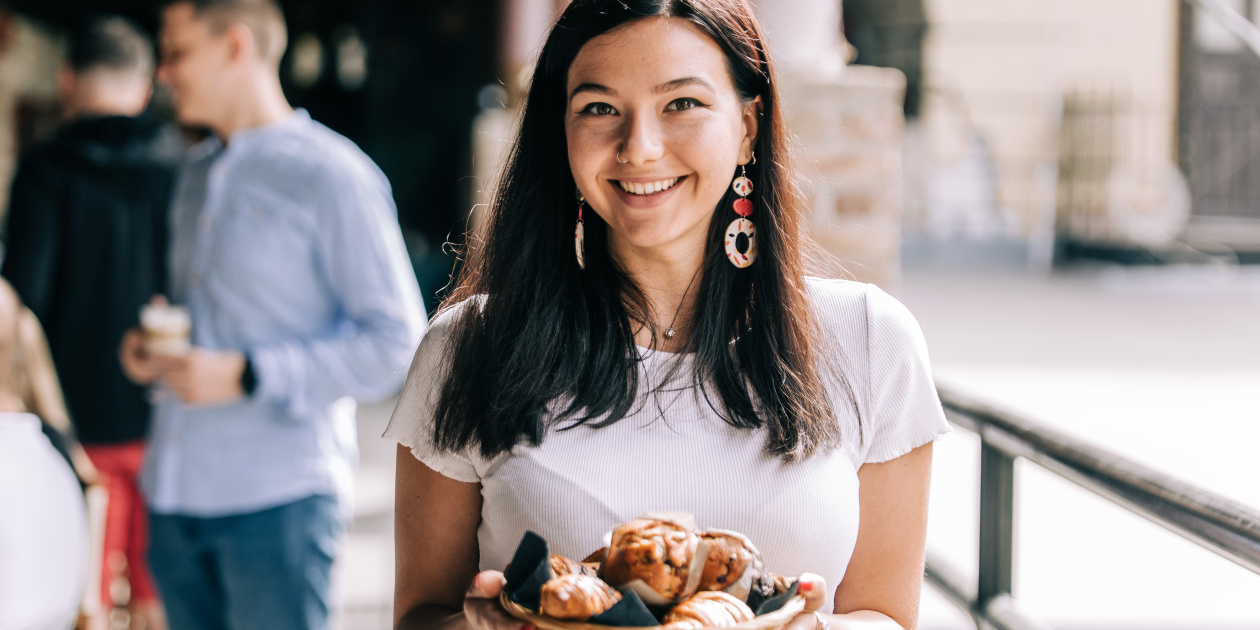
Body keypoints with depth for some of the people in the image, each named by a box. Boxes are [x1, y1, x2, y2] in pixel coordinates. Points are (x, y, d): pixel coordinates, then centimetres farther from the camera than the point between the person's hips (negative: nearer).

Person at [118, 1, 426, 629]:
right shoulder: (199, 173, 17)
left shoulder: (332, 176, -7)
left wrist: (249, 375, -18)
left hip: (278, 499, -7)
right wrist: (150, 344, 6)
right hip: (178, 493, 7)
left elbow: (397, 343, -12)